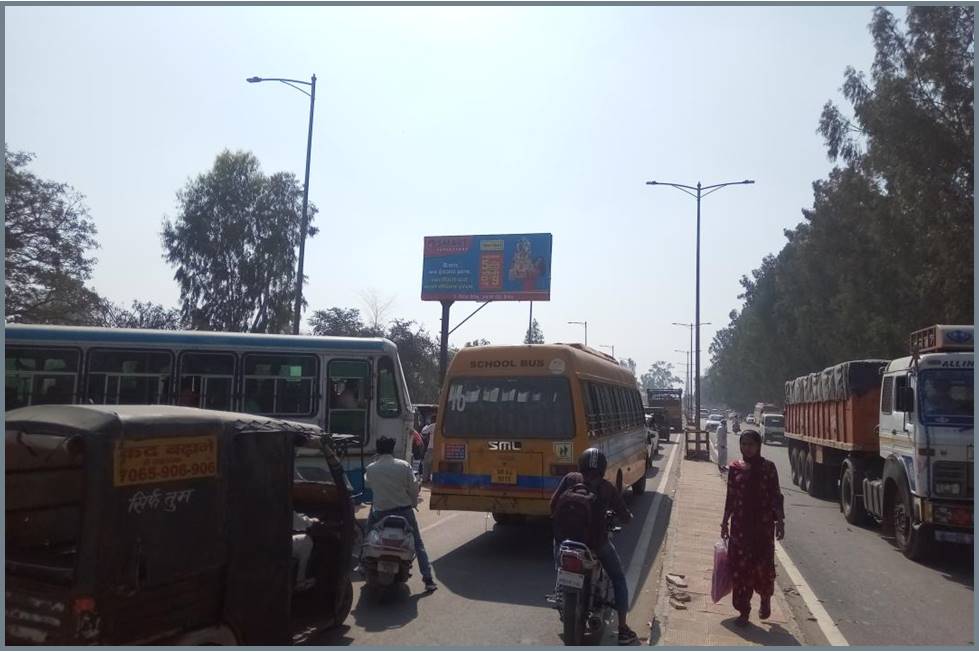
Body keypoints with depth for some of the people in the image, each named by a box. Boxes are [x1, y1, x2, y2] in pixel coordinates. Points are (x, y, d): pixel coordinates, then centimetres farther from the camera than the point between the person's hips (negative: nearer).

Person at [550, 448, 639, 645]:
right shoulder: (607, 489, -5)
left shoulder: (570, 479, -3)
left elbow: (553, 503, -4)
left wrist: (558, 523, 16)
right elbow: (625, 516, -1)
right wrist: (629, 516, 23)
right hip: (596, 540, -1)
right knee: (618, 579, 17)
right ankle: (622, 629, 13)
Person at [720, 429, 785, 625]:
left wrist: (780, 521, -4)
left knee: (764, 564, 3)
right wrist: (725, 522, 10)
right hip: (740, 525, 2)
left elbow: (776, 496, 0)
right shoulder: (735, 468, 3)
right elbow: (730, 497, 8)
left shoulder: (768, 467, -3)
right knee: (740, 566, 2)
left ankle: (765, 599, 33)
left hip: (763, 524, -2)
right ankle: (743, 610, 15)